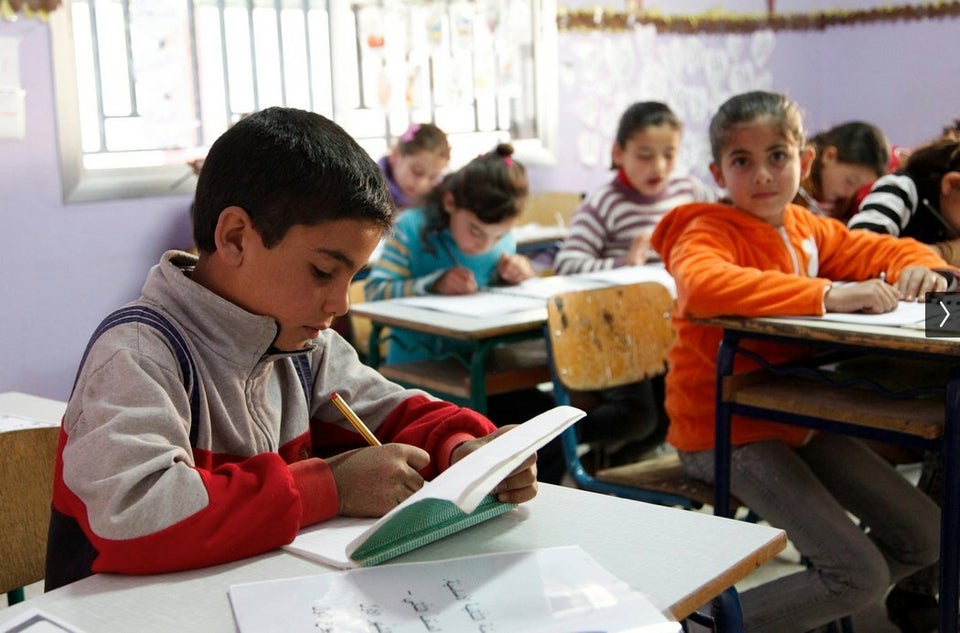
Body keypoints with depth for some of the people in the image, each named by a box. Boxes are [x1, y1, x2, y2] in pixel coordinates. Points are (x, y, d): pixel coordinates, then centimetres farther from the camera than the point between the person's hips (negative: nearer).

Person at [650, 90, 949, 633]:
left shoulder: (807, 228, 7)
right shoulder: (709, 233, -16)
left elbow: (879, 249, 19)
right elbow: (702, 284, -40)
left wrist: (919, 264, -6)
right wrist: (827, 294, -43)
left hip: (797, 419, 8)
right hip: (727, 432, -8)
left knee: (923, 536, 8)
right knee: (862, 576, -15)